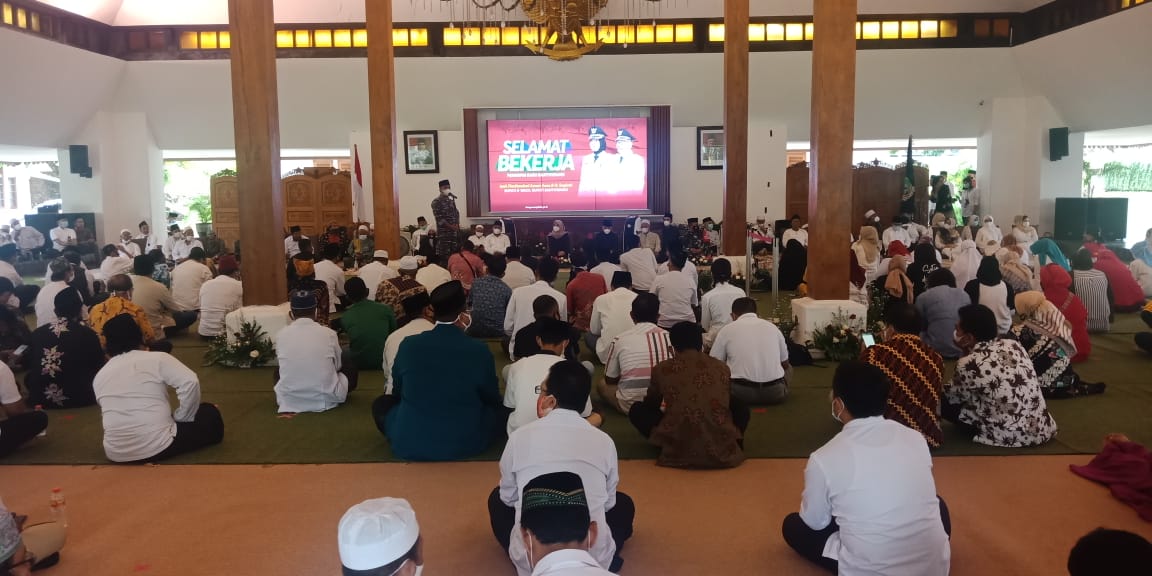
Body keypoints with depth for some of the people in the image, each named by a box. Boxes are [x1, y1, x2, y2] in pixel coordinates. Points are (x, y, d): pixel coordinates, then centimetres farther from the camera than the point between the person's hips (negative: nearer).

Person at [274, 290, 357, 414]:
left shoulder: (282, 334, -2)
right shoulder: (329, 333, -5)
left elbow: (280, 362, 15)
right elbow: (337, 365, 11)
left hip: (289, 400, 2)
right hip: (326, 400, -2)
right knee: (348, 361, 22)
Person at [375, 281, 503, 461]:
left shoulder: (408, 344, -10)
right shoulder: (480, 350, -14)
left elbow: (397, 391, 7)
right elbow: (492, 398, 1)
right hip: (466, 443, 0)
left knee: (382, 403, 24)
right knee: (502, 409, 22)